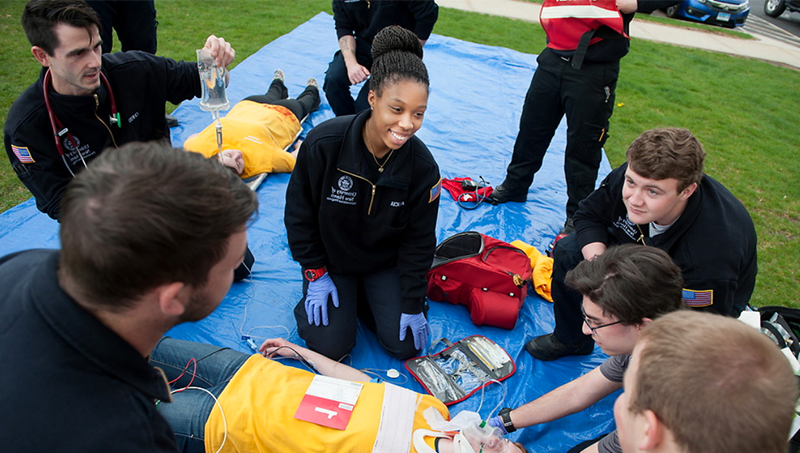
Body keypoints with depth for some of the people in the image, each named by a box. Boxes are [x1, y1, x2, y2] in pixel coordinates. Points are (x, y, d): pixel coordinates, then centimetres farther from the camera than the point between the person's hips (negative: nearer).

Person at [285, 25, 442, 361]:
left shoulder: (423, 166, -21)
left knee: (405, 345, -3)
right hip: (331, 257, -1)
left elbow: (418, 241, -10)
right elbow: (299, 212, -12)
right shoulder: (323, 143, -26)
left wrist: (413, 303, -8)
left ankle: (363, 293, 22)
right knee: (330, 346, -10)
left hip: (386, 261, 2)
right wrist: (314, 273, -8)